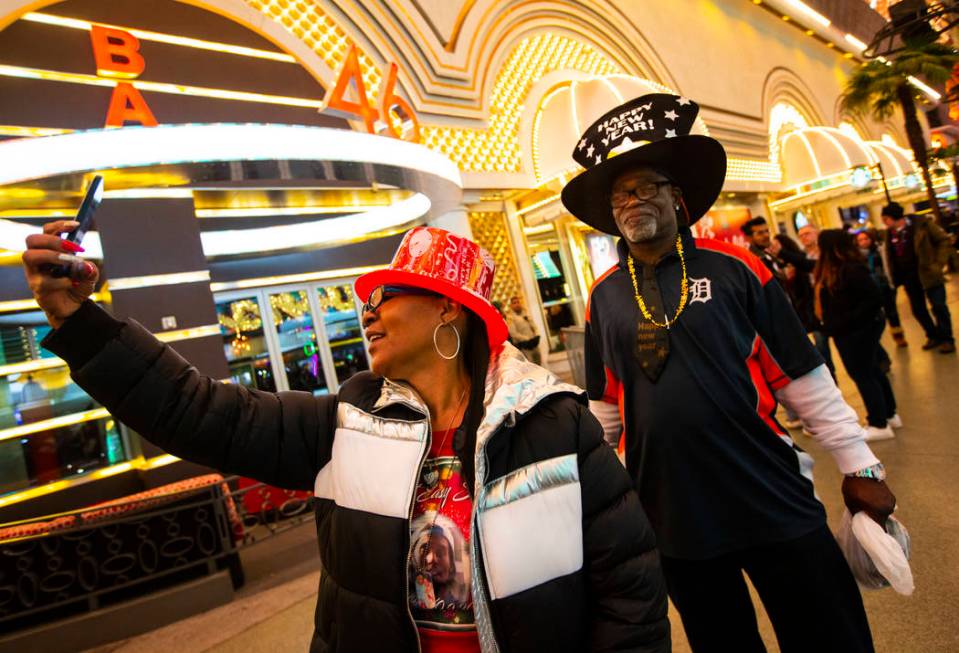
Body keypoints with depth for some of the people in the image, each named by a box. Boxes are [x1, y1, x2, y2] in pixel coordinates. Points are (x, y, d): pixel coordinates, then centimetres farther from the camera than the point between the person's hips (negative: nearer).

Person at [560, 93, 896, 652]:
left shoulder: (735, 268, -6)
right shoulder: (604, 297, 1)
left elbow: (804, 380, -2)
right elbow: (605, 406, 8)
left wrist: (859, 465, 1)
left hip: (772, 501, -1)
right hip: (672, 514, 2)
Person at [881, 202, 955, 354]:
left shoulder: (921, 224, -12)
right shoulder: (889, 233, 1)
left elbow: (943, 240, -6)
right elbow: (890, 257, 9)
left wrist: (938, 264, -13)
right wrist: (895, 278, 3)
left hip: (927, 273, -5)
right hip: (908, 276, 5)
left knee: (938, 306, 0)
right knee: (918, 309, 11)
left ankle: (946, 339, 15)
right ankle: (934, 336, 29)